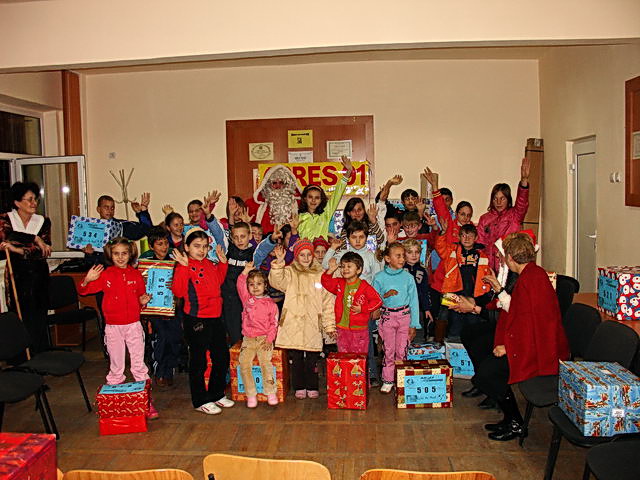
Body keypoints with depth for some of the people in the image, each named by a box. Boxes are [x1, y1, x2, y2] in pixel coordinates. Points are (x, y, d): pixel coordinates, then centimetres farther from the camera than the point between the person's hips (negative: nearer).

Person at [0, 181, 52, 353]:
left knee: (39, 320, 0)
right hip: (16, 276, -1)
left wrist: (17, 249, -18)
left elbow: (44, 252, -5)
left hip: (39, 276, 2)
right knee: (20, 320, -7)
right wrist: (34, 239, -17)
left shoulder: (43, 222, 7)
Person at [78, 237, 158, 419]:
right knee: (116, 367, 10)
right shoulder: (105, 275, -2)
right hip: (113, 327, 0)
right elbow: (83, 291, -1)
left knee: (139, 365, 4)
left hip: (134, 324, 1)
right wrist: (87, 281, -21)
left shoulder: (136, 275, 2)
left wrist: (144, 300, -6)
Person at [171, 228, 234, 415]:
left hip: (216, 318, 8)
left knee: (222, 357, 16)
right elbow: (178, 291, -24)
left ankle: (217, 394, 33)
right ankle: (201, 401, 18)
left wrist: (223, 262, 19)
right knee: (198, 361, 4)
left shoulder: (210, 264, 11)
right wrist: (183, 267, -30)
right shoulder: (184, 267, -12)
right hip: (196, 320, -8)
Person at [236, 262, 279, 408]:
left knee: (265, 362, -20)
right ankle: (251, 394, -2)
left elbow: (274, 323, 2)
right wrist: (246, 271, -12)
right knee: (244, 363, -13)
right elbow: (240, 285, -4)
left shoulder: (270, 304, 4)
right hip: (248, 339, 2)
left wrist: (269, 339, -8)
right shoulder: (247, 299, 11)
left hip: (264, 339, -2)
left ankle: (271, 393, -8)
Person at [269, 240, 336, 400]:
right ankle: (299, 387, 23)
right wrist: (279, 262, -34)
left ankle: (312, 387, 24)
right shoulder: (290, 272, 3)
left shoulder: (320, 275, 7)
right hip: (293, 324, -1)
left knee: (312, 359, 7)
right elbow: (276, 281, -19)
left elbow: (327, 302, 8)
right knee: (296, 358, 7)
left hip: (313, 325, 1)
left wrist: (330, 326, 5)